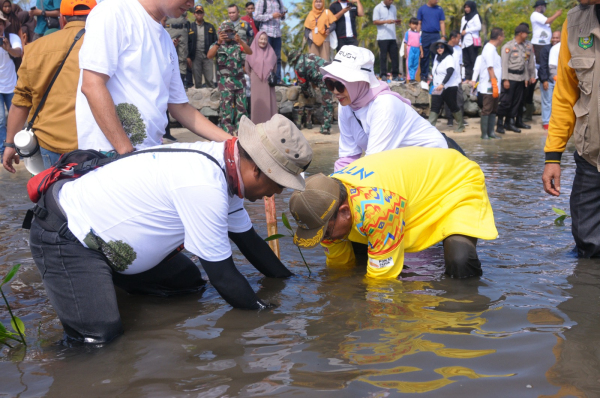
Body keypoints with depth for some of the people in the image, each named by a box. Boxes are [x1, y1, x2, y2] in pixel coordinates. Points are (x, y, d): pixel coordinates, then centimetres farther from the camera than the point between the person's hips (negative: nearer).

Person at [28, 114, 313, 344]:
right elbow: (222, 275, -23)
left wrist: (290, 279, 14)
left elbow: (248, 239, 13)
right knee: (100, 336, -21)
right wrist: (263, 311, -9)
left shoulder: (220, 165, 0)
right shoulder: (204, 187, -31)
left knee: (189, 283, 11)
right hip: (65, 238, -10)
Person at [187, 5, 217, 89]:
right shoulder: (191, 28, 7)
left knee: (209, 80, -3)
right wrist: (188, 57, -4)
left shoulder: (210, 27, 11)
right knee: (197, 81, 4)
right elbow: (187, 43, 3)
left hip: (207, 56, 0)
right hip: (195, 56, 0)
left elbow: (215, 41, 8)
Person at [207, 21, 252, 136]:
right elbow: (209, 56, -14)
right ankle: (227, 133, -2)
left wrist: (240, 41, -26)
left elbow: (250, 52, -9)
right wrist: (219, 42, -28)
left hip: (240, 82, 2)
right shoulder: (217, 46, 6)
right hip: (225, 83, -2)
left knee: (241, 108, 4)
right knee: (226, 109, -5)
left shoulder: (238, 44, 8)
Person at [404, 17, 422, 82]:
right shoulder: (408, 32, 1)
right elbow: (405, 43, 0)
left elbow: (420, 43, 16)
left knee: (416, 65, 4)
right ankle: (410, 78, -1)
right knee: (410, 64, -4)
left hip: (417, 50, 4)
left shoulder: (418, 34, 13)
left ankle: (414, 77, 9)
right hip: (410, 49, -4)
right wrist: (405, 52, -5)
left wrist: (421, 52, 11)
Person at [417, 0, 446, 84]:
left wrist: (443, 36, 1)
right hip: (425, 35, -1)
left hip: (436, 35, 1)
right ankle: (424, 77, 11)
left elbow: (442, 23, 8)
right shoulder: (422, 9, 5)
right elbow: (419, 23, 5)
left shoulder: (439, 9, 7)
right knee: (425, 57, 4)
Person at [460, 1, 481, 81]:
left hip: (473, 42, -7)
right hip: (465, 42, 7)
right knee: (466, 62, 1)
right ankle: (467, 78, -1)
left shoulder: (476, 16, 4)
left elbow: (478, 27, -9)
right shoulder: (464, 18, 24)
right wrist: (460, 42, 14)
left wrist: (466, 31, -8)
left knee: (473, 60, -10)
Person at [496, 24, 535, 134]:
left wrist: (527, 77, 13)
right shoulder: (508, 46, -6)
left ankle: (509, 122, 17)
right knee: (505, 101, -7)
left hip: (520, 78, 6)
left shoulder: (527, 47, 11)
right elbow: (504, 64, -9)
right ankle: (499, 124, -2)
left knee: (516, 102, 8)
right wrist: (505, 79, -14)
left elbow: (529, 63, 17)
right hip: (510, 78, -6)